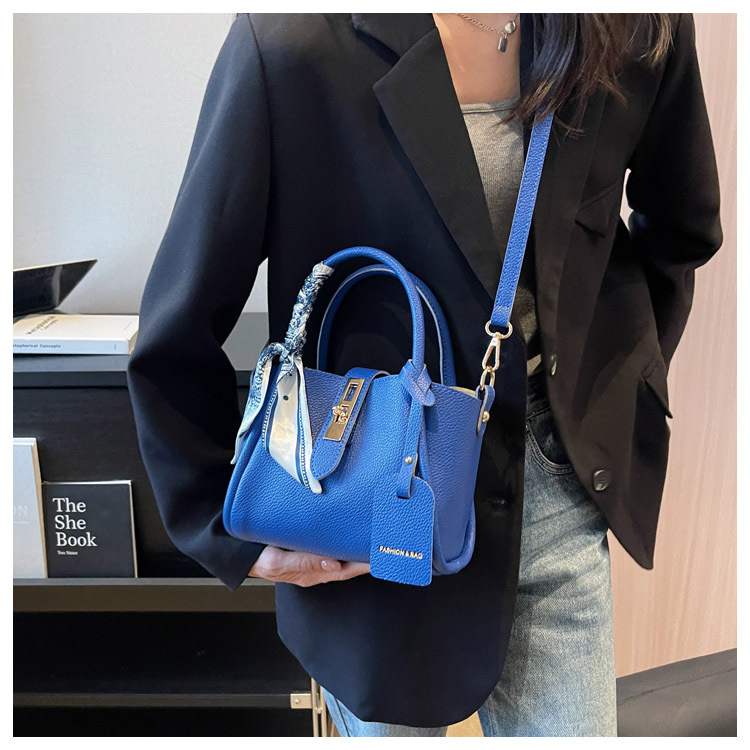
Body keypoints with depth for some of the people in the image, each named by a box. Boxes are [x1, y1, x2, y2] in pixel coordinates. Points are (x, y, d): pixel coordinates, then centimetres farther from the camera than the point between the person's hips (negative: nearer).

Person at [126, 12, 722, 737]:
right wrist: (233, 532, -11)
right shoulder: (288, 42, -17)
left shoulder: (642, 29, -3)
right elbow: (176, 338, -10)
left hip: (563, 498, 4)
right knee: (390, 723, 23)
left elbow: (680, 234, 15)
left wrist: (624, 391, 7)